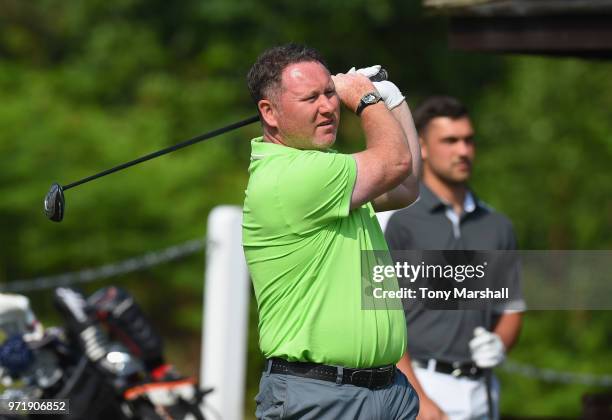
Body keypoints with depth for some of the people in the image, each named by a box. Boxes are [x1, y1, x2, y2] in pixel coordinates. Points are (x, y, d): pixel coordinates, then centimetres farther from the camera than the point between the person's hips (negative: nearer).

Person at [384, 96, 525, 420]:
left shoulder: (497, 226, 13)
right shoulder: (398, 222, -6)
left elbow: (511, 310, 22)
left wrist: (499, 344, -2)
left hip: (479, 391, 6)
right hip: (419, 385, -6)